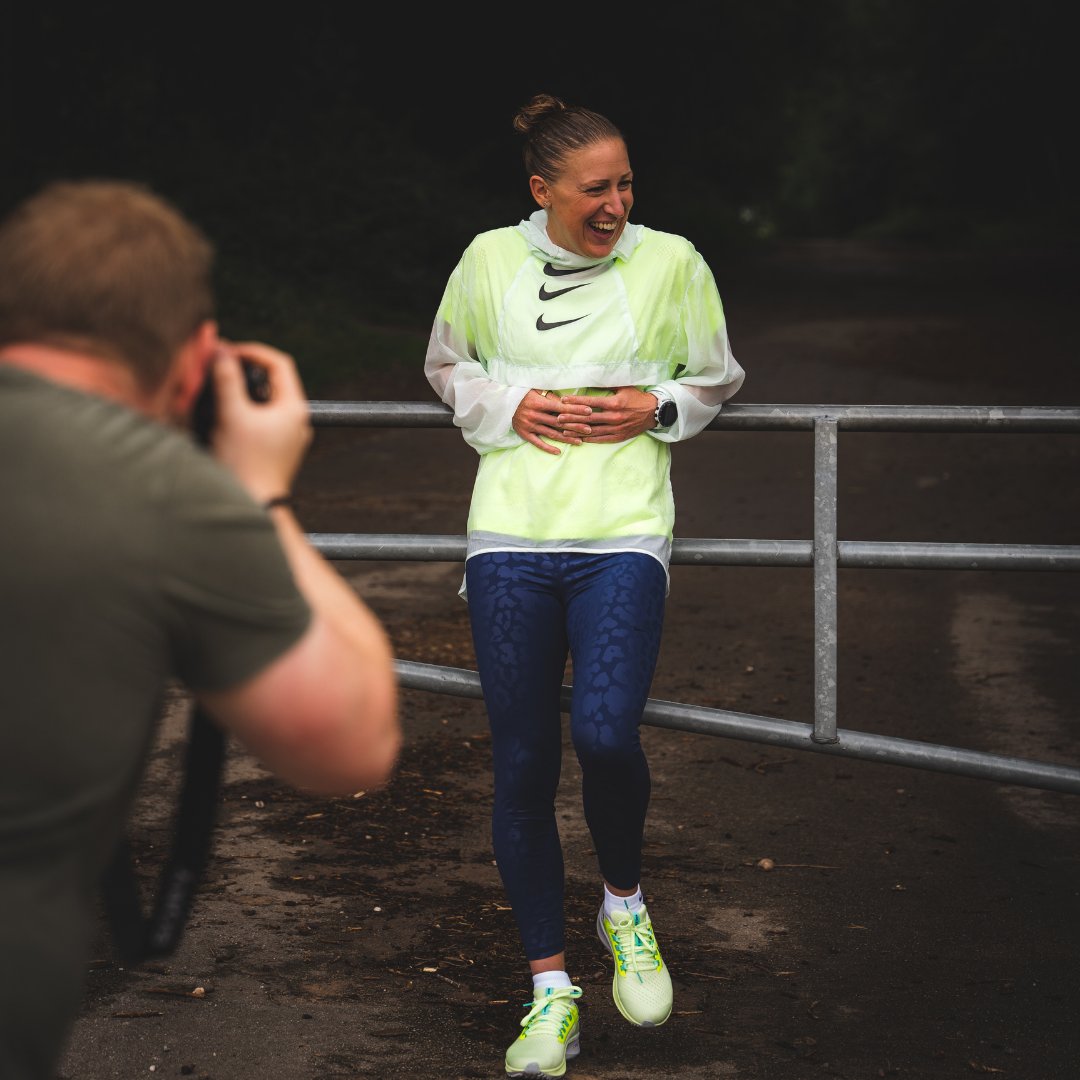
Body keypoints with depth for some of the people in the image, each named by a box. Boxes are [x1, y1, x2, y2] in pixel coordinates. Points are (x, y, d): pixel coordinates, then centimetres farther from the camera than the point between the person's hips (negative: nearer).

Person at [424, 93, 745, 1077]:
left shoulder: (672, 263, 2)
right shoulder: (490, 260, 5)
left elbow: (718, 379, 16)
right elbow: (446, 367, 19)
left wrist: (656, 408, -4)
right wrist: (508, 408, 0)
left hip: (623, 536, -2)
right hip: (511, 538, 2)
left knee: (606, 736, -21)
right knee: (522, 763, 1)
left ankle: (625, 906, 11)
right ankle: (551, 987, 15)